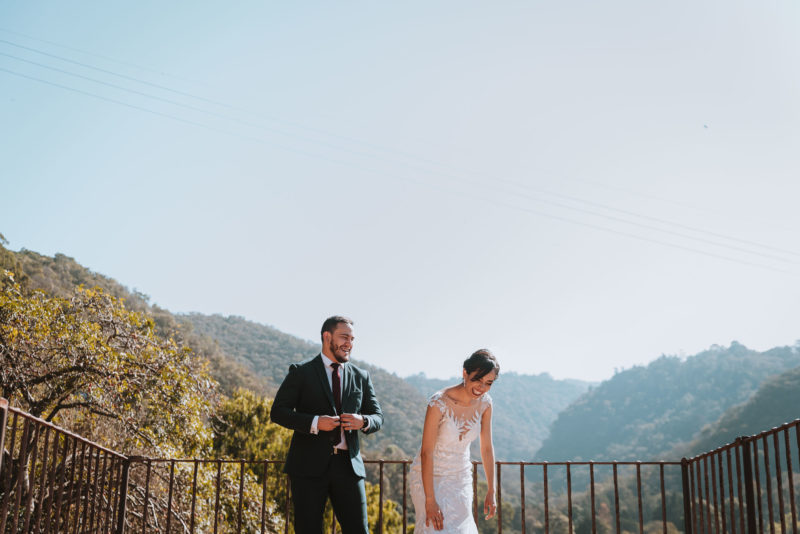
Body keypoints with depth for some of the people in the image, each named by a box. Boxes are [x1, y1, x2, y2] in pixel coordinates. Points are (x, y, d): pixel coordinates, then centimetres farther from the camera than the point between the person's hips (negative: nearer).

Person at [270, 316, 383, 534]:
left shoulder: (361, 377, 14)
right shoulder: (301, 372, 3)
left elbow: (378, 417, 15)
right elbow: (277, 412, -3)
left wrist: (363, 422, -10)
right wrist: (314, 423, -18)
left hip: (348, 465, 3)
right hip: (310, 465, -3)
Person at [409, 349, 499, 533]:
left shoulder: (484, 403, -9)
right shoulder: (439, 402, -25)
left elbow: (487, 448, 0)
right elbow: (426, 452, -23)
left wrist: (491, 492, 2)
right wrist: (429, 500, -24)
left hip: (460, 478, 5)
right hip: (430, 477, -5)